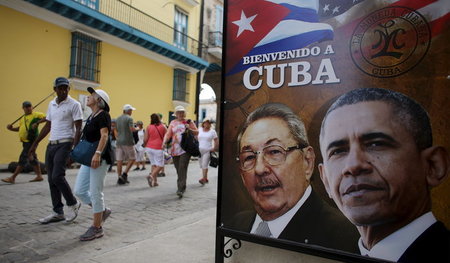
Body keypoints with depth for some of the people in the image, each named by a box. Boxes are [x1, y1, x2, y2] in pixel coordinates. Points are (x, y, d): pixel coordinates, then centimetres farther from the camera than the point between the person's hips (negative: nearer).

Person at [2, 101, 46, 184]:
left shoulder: (36, 114, -7)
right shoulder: (22, 118, 17)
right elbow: (19, 128, 22)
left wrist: (37, 123, -28)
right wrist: (11, 128, 5)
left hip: (31, 141, -9)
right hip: (25, 142, 9)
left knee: (23, 158, -5)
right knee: (32, 158, 14)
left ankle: (12, 178, 0)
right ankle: (39, 176, 23)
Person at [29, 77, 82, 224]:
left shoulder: (74, 105, -6)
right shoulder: (51, 104, 14)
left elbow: (78, 129, -11)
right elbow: (48, 126, 21)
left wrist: (74, 149, -19)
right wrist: (35, 144, 19)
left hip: (65, 144, -7)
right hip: (51, 145, 7)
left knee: (57, 176, -15)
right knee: (51, 180, 7)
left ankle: (73, 204, 7)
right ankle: (58, 212, 16)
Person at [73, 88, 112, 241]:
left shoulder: (103, 115, -10)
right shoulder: (91, 116, 18)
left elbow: (104, 135, -23)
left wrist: (98, 153, -35)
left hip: (99, 159, -9)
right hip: (88, 158, 9)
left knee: (95, 193, -2)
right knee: (79, 191, 9)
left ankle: (96, 228, 10)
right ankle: (103, 211, 27)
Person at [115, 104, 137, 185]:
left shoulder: (117, 119, 14)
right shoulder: (129, 118, -7)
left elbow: (116, 130, 17)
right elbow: (132, 129, -16)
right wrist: (135, 128, 3)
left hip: (119, 141, 6)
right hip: (127, 141, -6)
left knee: (119, 160, 5)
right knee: (132, 158, 5)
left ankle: (120, 177, 8)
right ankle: (125, 174, -5)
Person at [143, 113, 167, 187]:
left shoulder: (148, 127, 1)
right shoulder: (163, 127, 0)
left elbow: (145, 139, 0)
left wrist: (144, 144, 21)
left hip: (149, 148, 3)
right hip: (158, 148, -3)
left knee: (154, 164, 13)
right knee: (160, 165, 3)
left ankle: (155, 181, 11)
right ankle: (151, 176, -18)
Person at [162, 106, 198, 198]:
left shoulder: (189, 122, 7)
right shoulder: (173, 123, 12)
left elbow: (197, 132, 11)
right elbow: (168, 134, 5)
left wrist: (190, 129, -9)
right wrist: (164, 142, -14)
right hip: (175, 149, 3)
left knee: (182, 168, -13)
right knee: (178, 169, 9)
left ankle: (180, 189, -16)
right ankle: (182, 186, 28)